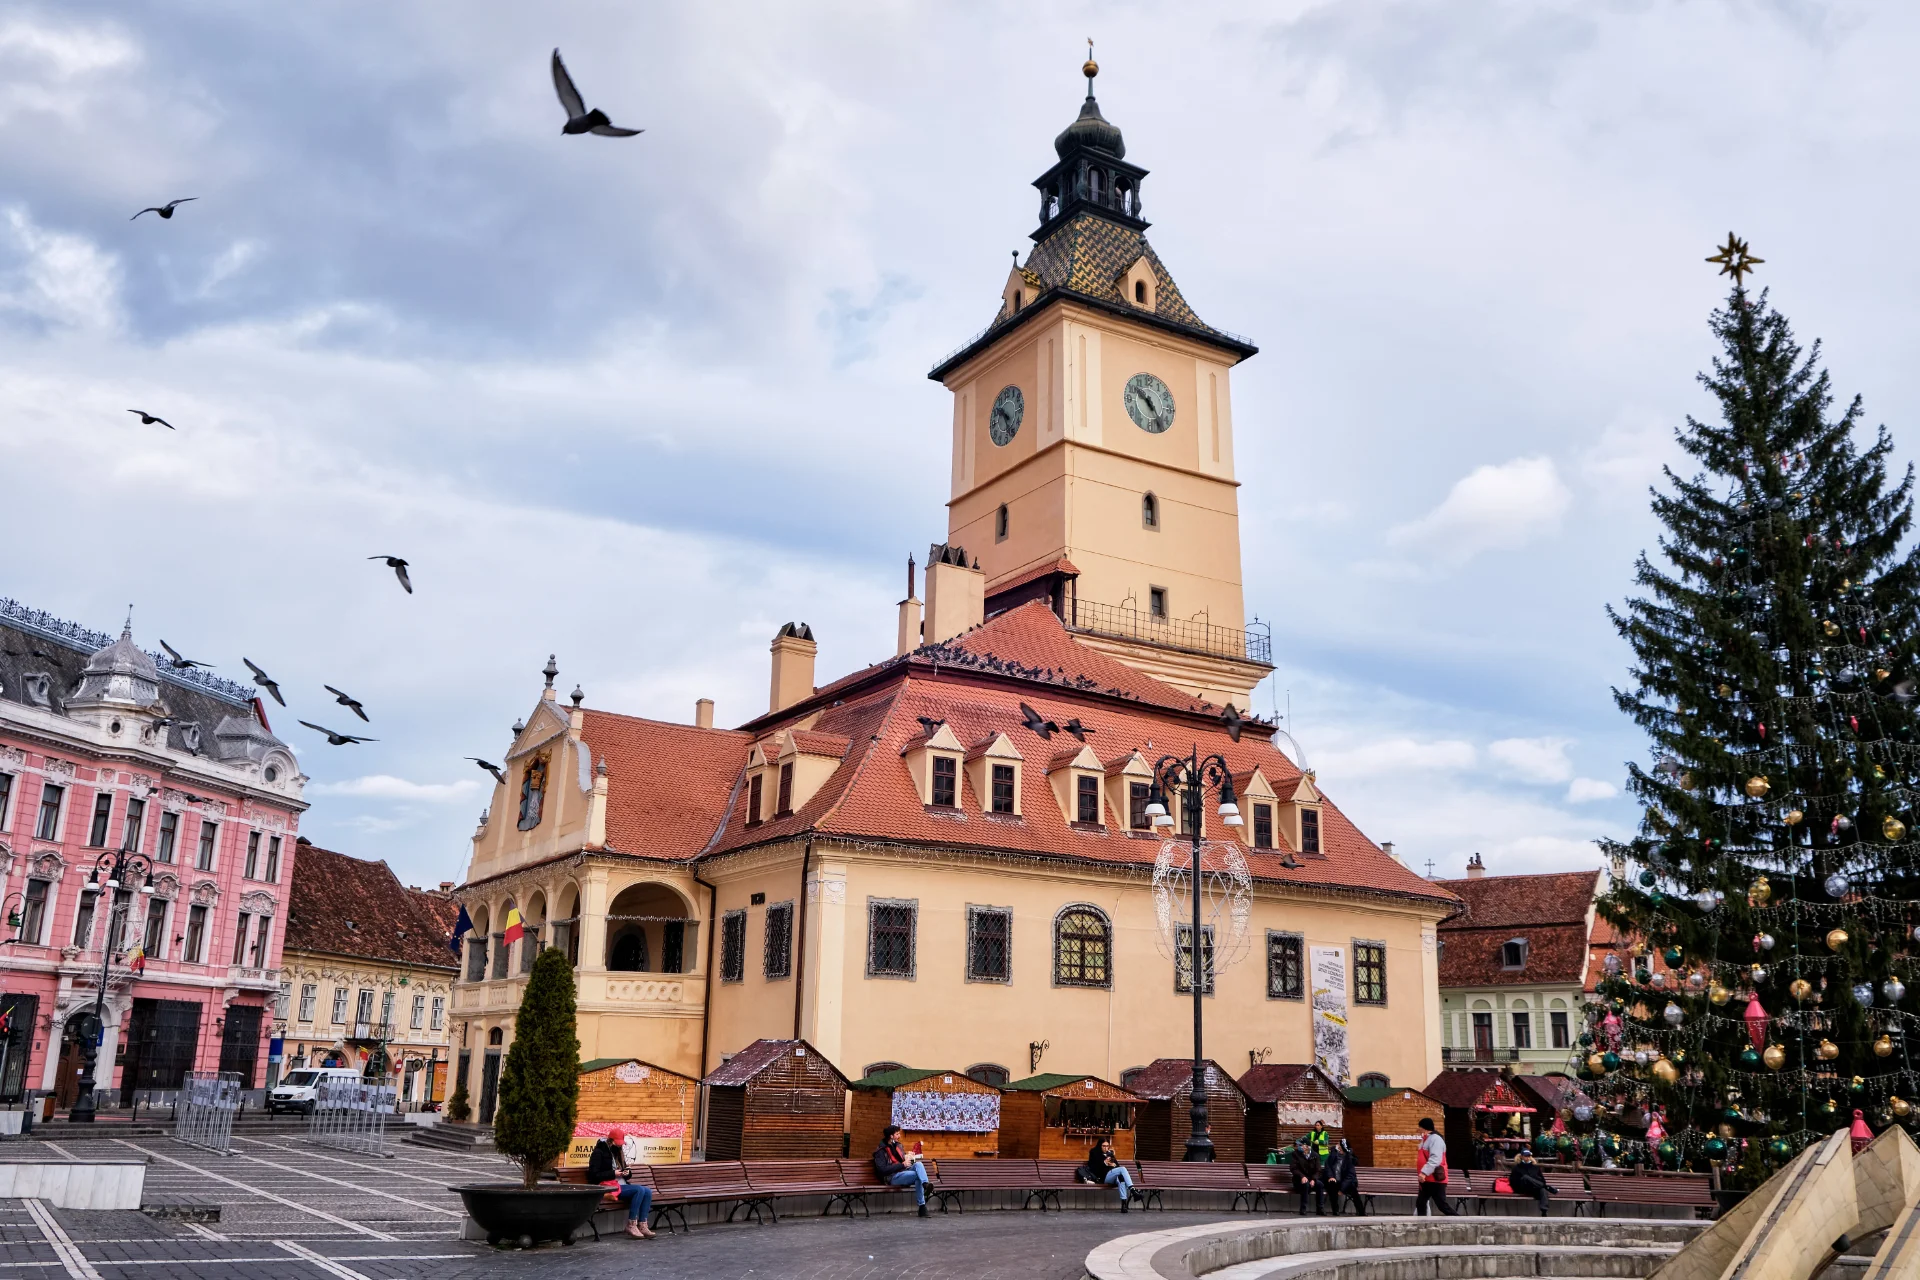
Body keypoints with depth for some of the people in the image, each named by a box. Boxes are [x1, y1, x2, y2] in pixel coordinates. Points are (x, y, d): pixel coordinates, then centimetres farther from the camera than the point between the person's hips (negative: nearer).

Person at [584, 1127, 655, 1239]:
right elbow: (593, 1175, -12)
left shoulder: (618, 1152, 20)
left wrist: (627, 1172, 3)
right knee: (640, 1190, -28)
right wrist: (613, 1173, -16)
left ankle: (642, 1225, -22)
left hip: (622, 1184, 8)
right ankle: (631, 1225, -23)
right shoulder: (599, 1152, -3)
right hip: (610, 1186, -8)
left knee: (648, 1191, -17)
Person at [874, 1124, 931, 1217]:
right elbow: (882, 1170, -14)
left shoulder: (898, 1145, 21)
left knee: (918, 1164, -25)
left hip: (904, 1172, 7)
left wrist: (909, 1158, 7)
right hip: (892, 1177, -7)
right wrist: (902, 1165, -15)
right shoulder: (881, 1151, -2)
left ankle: (926, 1185, -45)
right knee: (918, 1175, -30)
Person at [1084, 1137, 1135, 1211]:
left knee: (1121, 1178, -36)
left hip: (1114, 1175, 4)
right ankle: (1132, 1190, -42)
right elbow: (1093, 1169, 1)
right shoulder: (1094, 1153, 12)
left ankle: (1124, 1205, -43)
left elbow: (1118, 1166, 24)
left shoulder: (1110, 1153, 26)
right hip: (1104, 1176, -4)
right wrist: (1104, 1163, -10)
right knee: (1123, 1169, -29)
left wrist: (1114, 1165, 0)